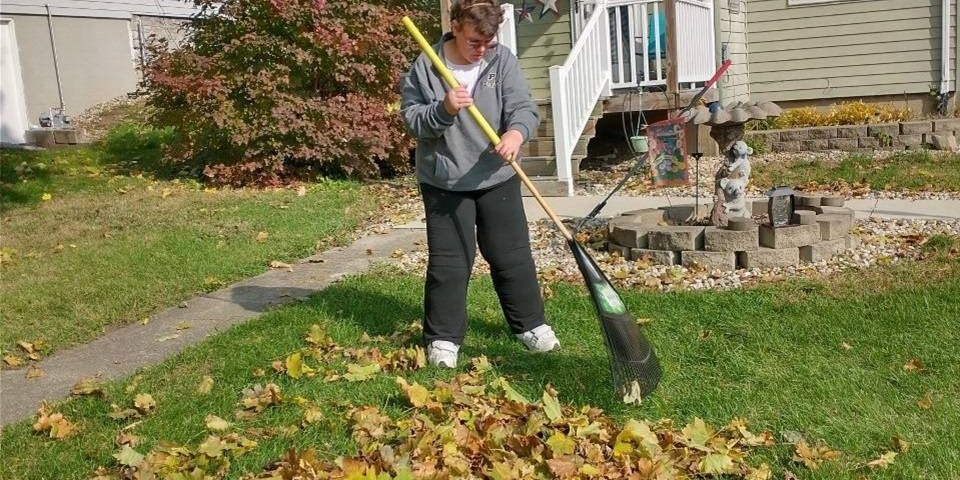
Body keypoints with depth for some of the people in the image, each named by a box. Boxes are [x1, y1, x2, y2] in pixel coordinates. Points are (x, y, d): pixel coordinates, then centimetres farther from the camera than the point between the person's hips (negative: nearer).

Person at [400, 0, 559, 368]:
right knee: (448, 262, 2)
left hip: (497, 178, 2)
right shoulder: (425, 67, -7)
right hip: (444, 182, -2)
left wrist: (516, 131, -33)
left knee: (512, 256, 10)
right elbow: (412, 120, -9)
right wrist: (444, 110, -28)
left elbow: (524, 107, -10)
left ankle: (530, 324, 27)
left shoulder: (503, 61, -2)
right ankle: (443, 337, 15)